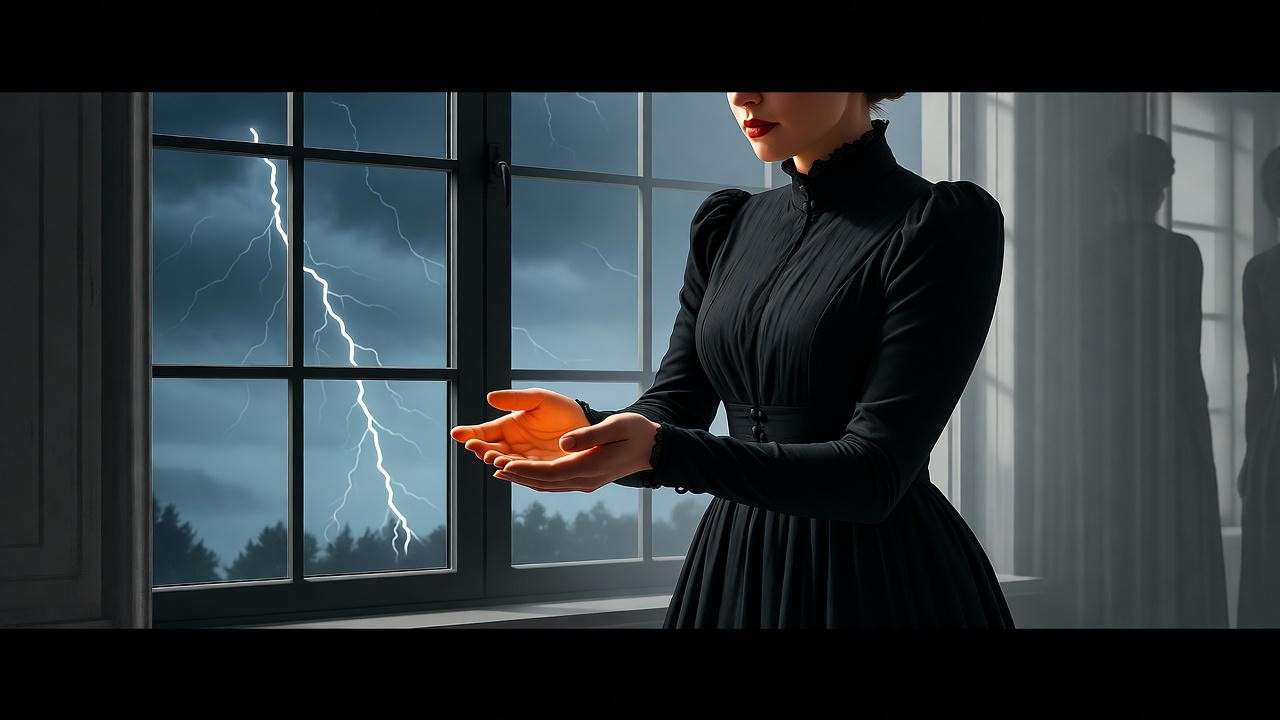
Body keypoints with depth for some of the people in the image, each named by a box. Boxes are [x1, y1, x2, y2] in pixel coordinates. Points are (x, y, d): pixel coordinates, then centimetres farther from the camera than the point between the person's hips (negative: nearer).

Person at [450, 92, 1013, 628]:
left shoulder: (944, 222, -13)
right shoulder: (728, 226, 6)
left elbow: (875, 473, -20)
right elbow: (670, 409, 1)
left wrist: (659, 447, -31)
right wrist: (584, 428, -22)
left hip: (878, 577, -5)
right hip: (734, 567, 5)